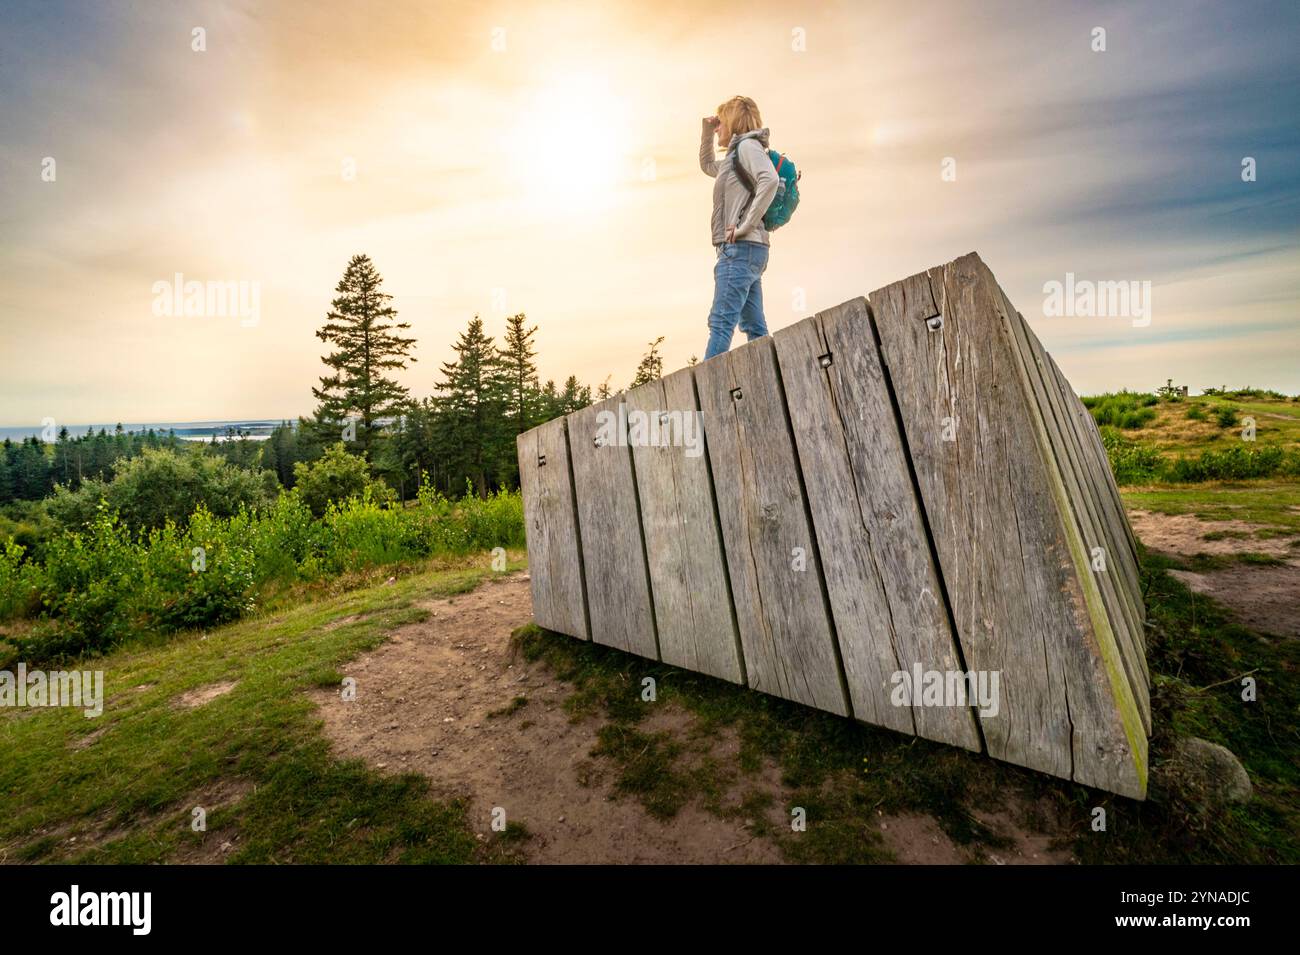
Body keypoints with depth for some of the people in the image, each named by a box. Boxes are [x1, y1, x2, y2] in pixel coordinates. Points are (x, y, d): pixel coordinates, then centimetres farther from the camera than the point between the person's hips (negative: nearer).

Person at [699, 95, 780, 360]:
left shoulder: (747, 145, 1)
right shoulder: (735, 156, 28)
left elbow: (770, 179, -18)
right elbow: (707, 165, 47)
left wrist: (745, 226, -20)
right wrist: (707, 130, 35)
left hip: (740, 247, -9)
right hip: (747, 250, 9)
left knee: (721, 323, -17)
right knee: (755, 327, 3)